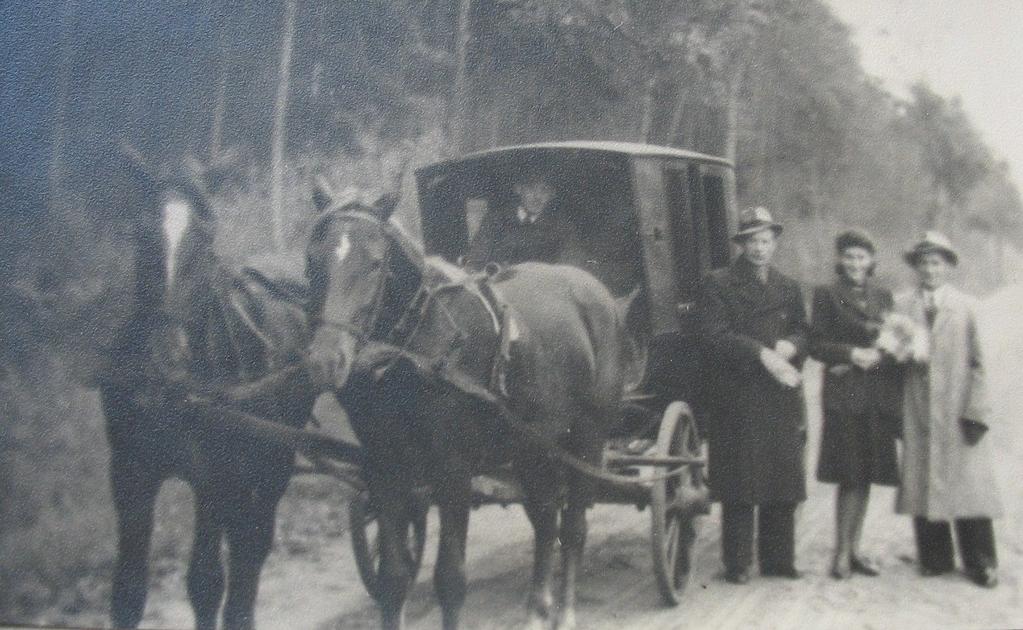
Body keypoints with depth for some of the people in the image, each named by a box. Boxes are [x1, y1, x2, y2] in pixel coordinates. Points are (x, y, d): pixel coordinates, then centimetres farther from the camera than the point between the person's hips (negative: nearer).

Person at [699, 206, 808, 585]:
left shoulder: (789, 289, 18)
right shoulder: (718, 285, 1)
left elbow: (803, 333, 15)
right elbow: (714, 336, -9)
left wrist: (789, 346, -8)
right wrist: (762, 353, -16)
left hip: (782, 400, 5)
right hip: (737, 401, -5)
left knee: (784, 483, 6)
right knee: (739, 486, -3)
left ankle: (778, 560, 16)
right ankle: (737, 564, 4)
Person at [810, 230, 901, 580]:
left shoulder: (883, 296, 15)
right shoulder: (826, 295, 3)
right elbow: (816, 344, -2)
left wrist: (875, 357, -7)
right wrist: (852, 353, -14)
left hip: (878, 396, 4)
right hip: (844, 396, -4)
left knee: (866, 474, 7)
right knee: (850, 475, -7)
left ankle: (854, 548, 16)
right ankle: (841, 552, 2)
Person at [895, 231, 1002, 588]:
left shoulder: (967, 308, 6)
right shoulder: (900, 307, 7)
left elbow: (978, 364, 3)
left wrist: (976, 411, -5)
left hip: (959, 413, -1)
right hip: (917, 414, 1)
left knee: (969, 485, -1)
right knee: (922, 485, 3)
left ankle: (980, 564, 9)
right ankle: (935, 559, 14)